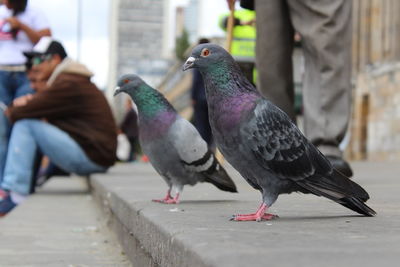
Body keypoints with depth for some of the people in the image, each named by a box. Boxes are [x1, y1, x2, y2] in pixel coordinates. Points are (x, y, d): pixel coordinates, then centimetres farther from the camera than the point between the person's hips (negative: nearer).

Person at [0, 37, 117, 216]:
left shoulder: (67, 84, -15)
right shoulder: (66, 79, 20)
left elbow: (22, 113, -18)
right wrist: (24, 101, -4)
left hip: (92, 157, -11)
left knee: (25, 125, -14)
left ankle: (16, 196, -20)